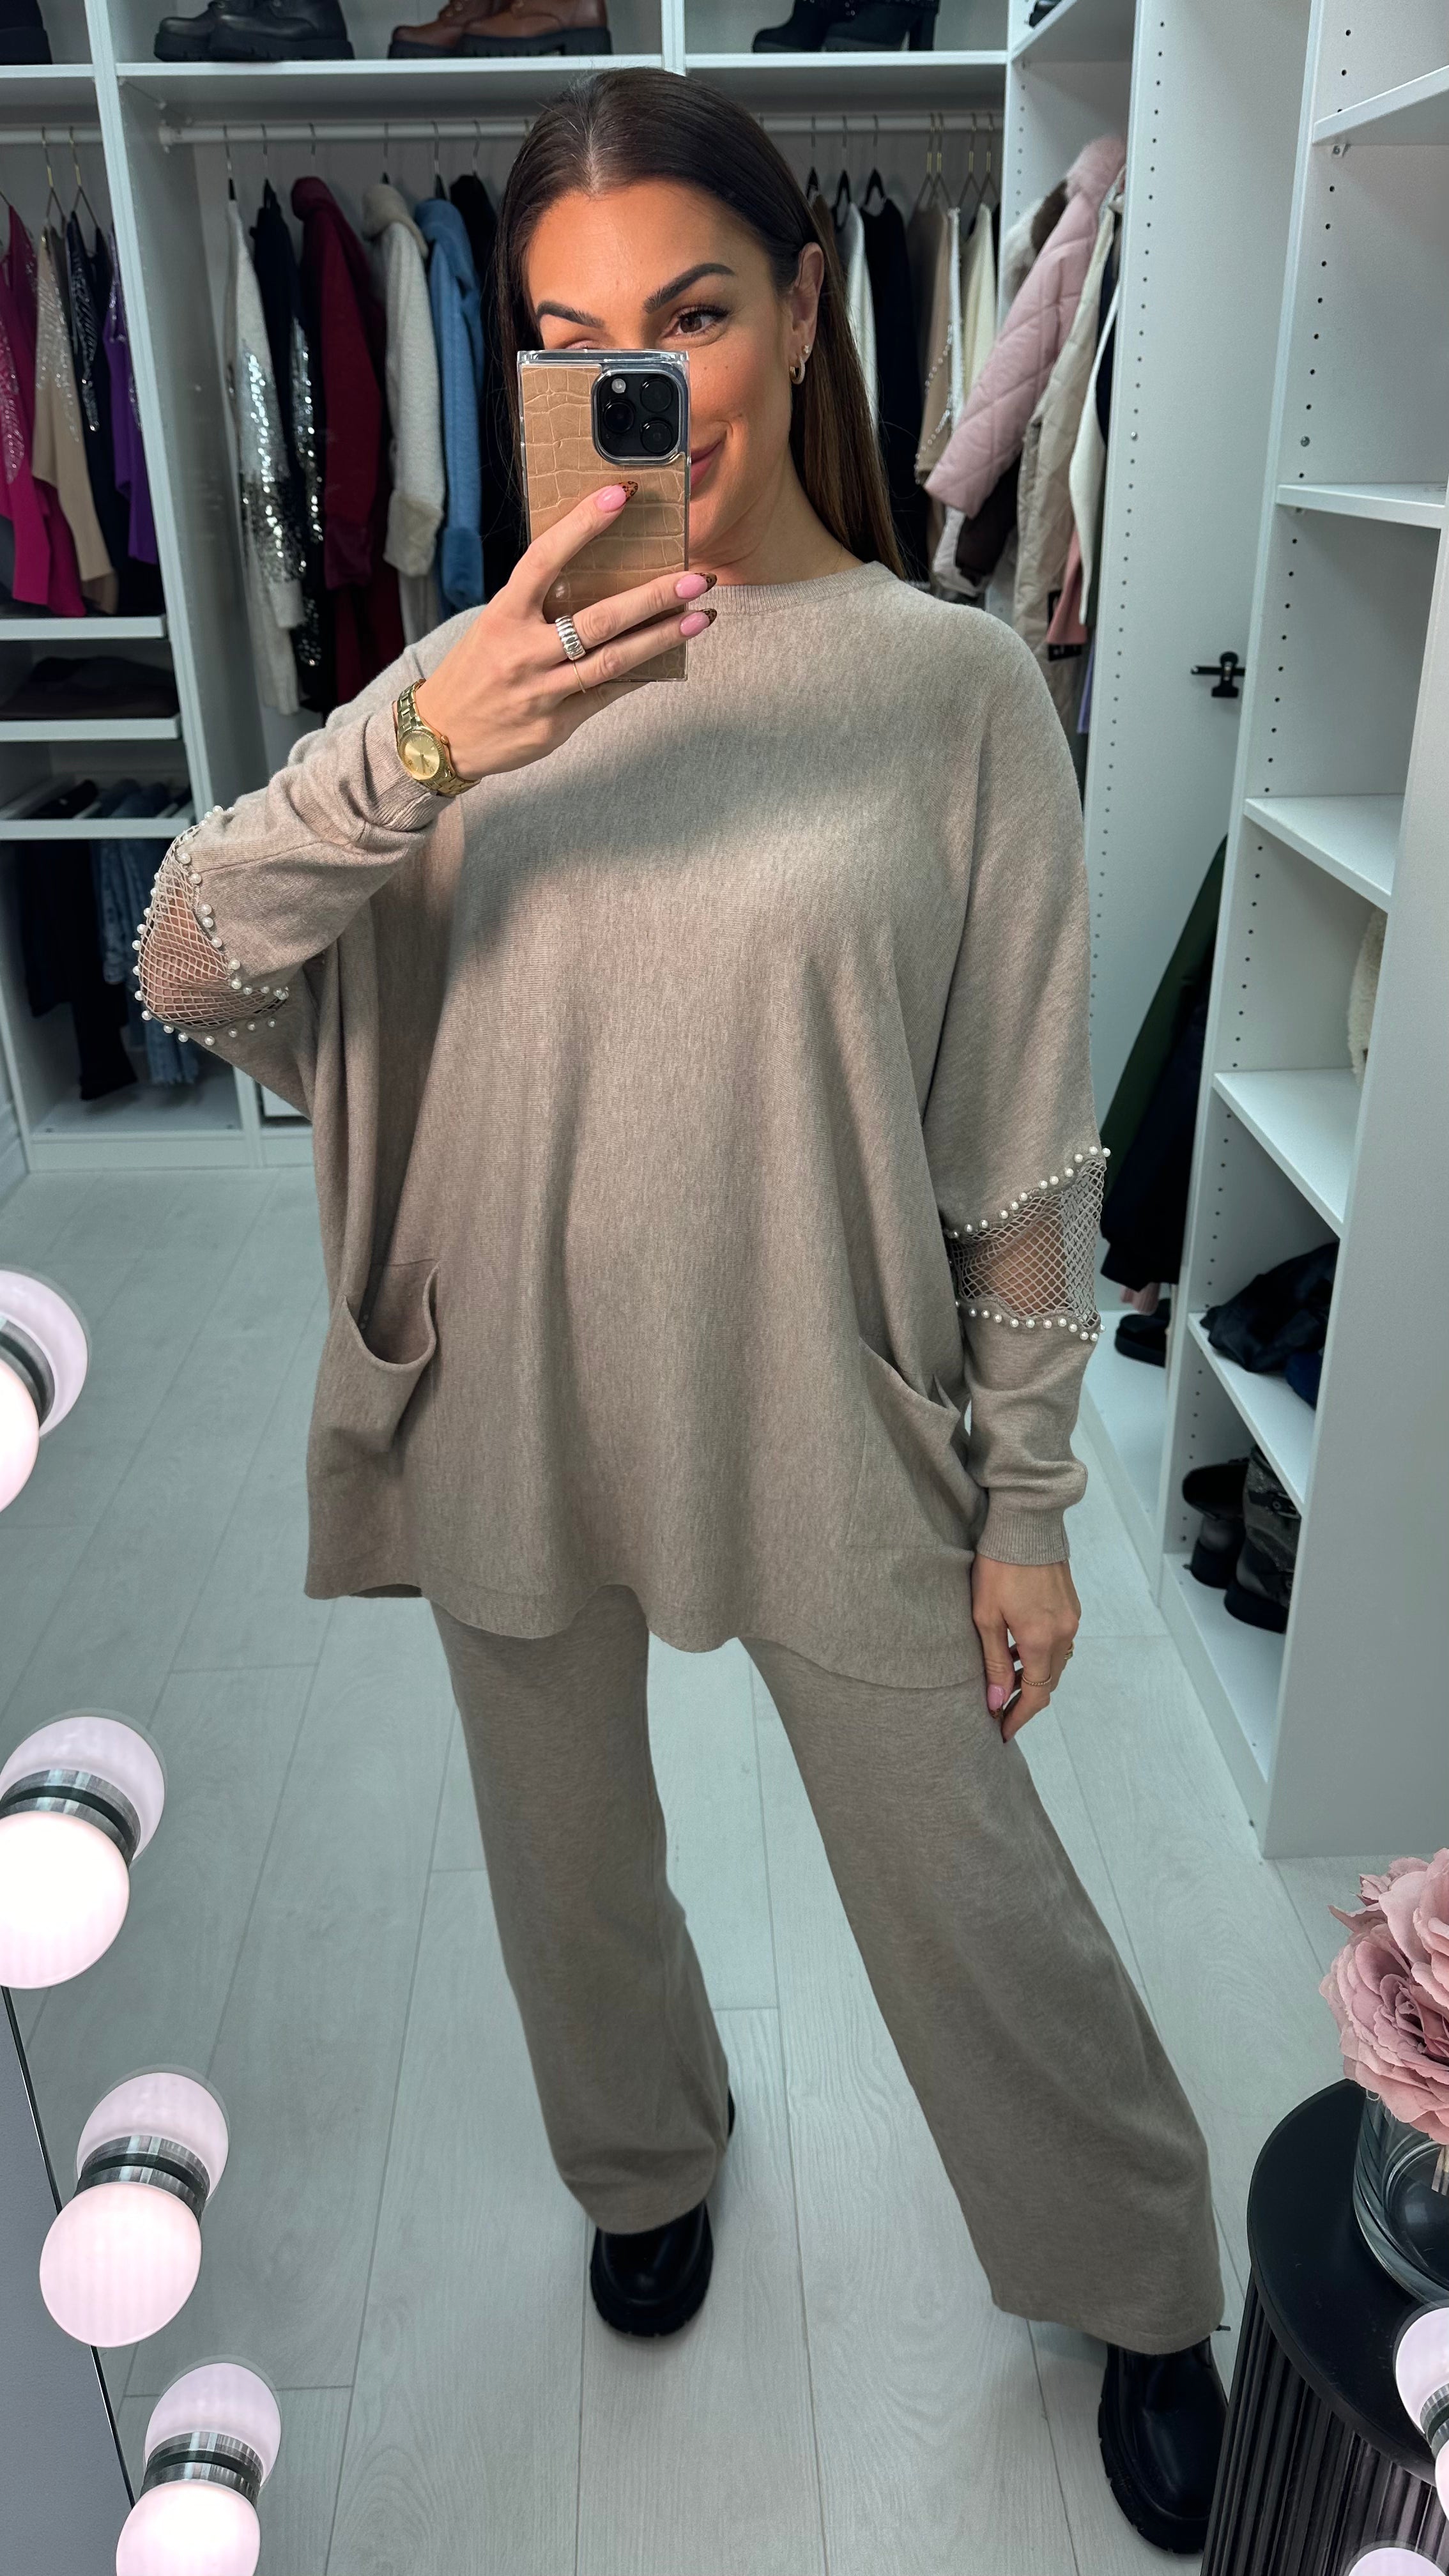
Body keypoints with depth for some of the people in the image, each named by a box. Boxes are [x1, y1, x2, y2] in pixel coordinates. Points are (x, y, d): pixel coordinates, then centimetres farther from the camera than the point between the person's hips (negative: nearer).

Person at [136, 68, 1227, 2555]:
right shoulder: (492, 668, -1)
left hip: (834, 1431, -2)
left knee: (973, 1895, 14)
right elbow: (183, 973, -12)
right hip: (515, 1415, 3)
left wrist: (1028, 1507, -4)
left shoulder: (952, 686, -9)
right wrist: (417, 740, -29)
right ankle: (647, 2158, 57)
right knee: (569, 1863, 23)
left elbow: (1024, 1153, -7)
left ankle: (1135, 2284, 46)